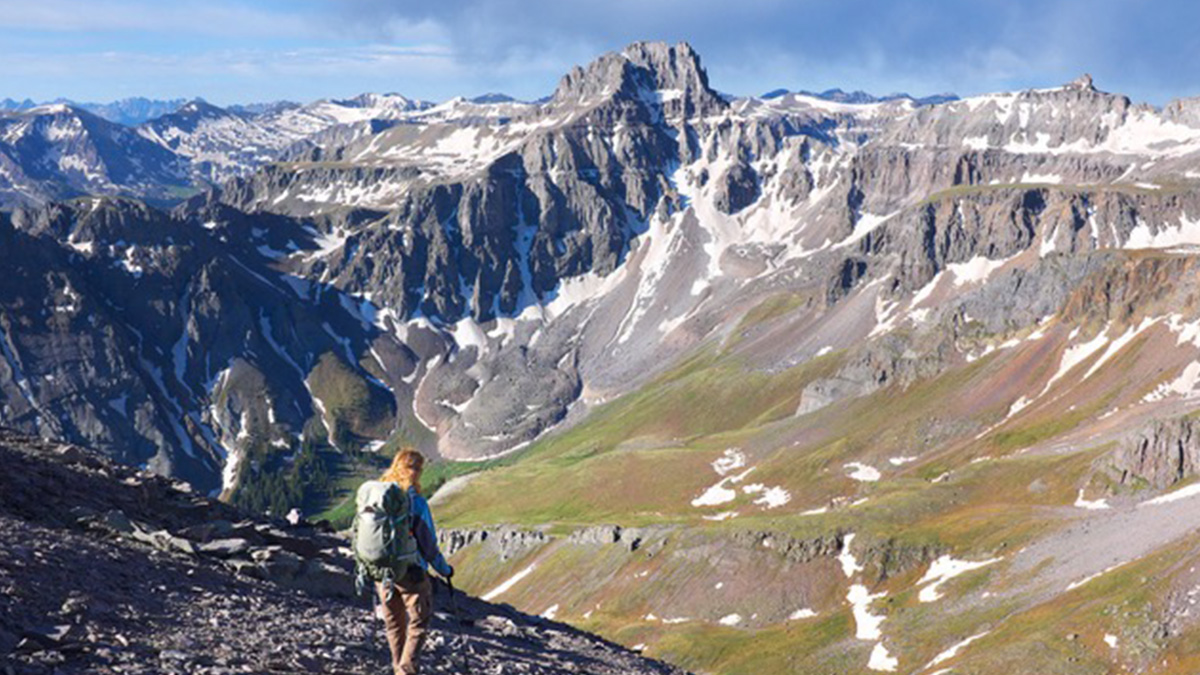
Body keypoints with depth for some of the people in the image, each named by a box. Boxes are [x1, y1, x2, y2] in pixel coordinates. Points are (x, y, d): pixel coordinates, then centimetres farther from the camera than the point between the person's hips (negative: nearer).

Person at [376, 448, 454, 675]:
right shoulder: (415, 502, -17)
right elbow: (428, 543, -13)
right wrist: (444, 569, 2)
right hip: (410, 572, -6)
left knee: (394, 625, 18)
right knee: (418, 624, 6)